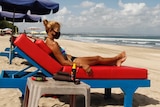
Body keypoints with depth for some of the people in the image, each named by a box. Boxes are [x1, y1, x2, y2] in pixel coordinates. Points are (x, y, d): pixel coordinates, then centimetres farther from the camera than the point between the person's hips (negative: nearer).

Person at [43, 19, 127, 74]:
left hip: (71, 60, 10)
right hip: (71, 62, -10)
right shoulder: (53, 44, -25)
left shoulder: (48, 40, 6)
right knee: (98, 58, 7)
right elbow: (63, 62, -27)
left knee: (97, 58, 18)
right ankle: (116, 58, 29)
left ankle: (115, 62, 32)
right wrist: (82, 65, -28)